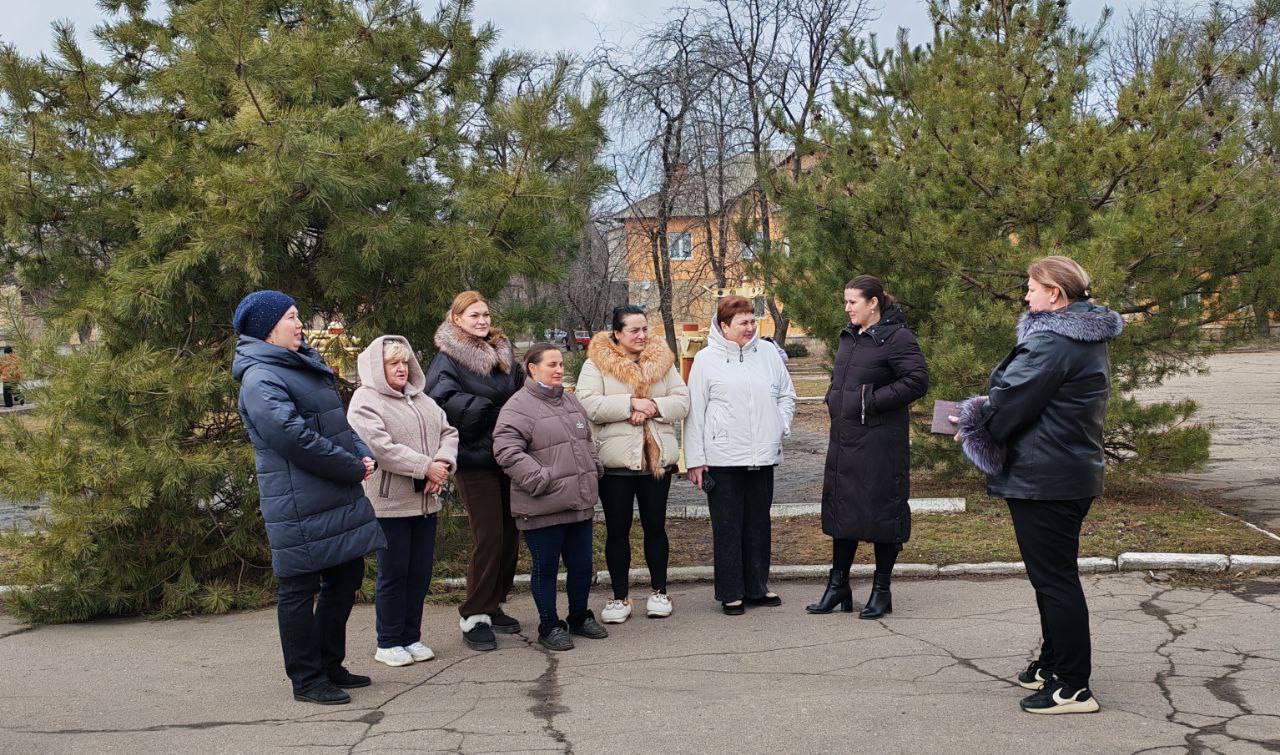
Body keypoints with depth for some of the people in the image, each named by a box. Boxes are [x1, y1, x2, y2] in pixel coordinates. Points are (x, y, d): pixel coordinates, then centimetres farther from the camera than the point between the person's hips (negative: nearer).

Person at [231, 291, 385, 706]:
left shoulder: (305, 367, 16)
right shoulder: (261, 380, -15)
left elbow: (338, 422, 21)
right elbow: (296, 438, -24)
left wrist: (363, 454, 2)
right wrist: (353, 469, -16)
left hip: (337, 498, 10)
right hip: (300, 508, -10)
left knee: (346, 577, 17)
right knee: (300, 590, 2)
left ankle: (330, 665, 30)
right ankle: (306, 680, 14)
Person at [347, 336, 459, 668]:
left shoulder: (421, 399, 17)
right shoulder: (365, 400, -7)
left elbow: (448, 432, 10)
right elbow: (380, 447, -20)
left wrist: (443, 465, -10)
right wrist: (426, 467, -20)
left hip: (426, 501, 7)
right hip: (390, 502, -7)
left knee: (420, 573, 11)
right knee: (394, 574, 1)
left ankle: (411, 638, 23)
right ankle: (388, 643, 13)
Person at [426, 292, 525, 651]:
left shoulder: (502, 353, 14)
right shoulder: (449, 359, -6)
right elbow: (440, 401, -23)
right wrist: (488, 407, -21)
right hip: (474, 460, -7)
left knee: (509, 533, 9)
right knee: (489, 535, -9)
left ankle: (493, 605, 23)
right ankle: (474, 617, 2)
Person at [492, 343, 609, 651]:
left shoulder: (571, 401, 15)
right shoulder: (518, 406, -11)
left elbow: (587, 441, 28)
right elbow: (507, 451, -20)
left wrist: (594, 469, 15)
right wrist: (542, 479, -22)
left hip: (580, 503, 7)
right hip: (543, 508, -7)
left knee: (582, 565, 16)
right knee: (546, 568, 6)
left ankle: (580, 618, 34)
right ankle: (549, 626, 20)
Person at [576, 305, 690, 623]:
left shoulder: (663, 361, 8)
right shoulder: (596, 364, -3)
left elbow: (682, 402, 2)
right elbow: (588, 404, -16)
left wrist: (653, 406, -17)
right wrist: (631, 403, -21)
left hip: (656, 458, 3)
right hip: (614, 461, -2)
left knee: (655, 526, 11)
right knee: (617, 530, 6)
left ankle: (659, 591, 25)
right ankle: (620, 597, 18)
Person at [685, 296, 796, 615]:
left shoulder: (768, 353, 8)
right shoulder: (706, 359, -2)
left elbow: (786, 394, 20)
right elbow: (694, 412, -2)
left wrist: (781, 426, 4)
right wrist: (695, 459, -5)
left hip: (763, 456, 4)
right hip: (723, 459, -4)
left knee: (759, 524, 12)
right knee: (728, 527, 2)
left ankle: (757, 587, 24)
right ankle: (731, 593, 12)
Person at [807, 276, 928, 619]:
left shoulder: (896, 337, -11)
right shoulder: (849, 337, 15)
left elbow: (918, 381, -19)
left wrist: (873, 401, -18)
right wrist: (835, 400, 10)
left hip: (880, 441, -8)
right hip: (843, 439, 8)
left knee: (881, 512, 1)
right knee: (841, 510, 12)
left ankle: (881, 591, 14)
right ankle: (838, 586, 22)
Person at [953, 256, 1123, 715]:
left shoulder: (1052, 342, -20)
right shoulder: (1088, 339, 14)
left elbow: (1011, 401, -20)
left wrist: (974, 424, -1)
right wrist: (987, 413, 7)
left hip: (1043, 481, -10)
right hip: (1074, 474, 10)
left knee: (1054, 578, -3)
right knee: (1056, 574, 19)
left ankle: (1072, 687, 4)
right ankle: (1053, 665, 31)